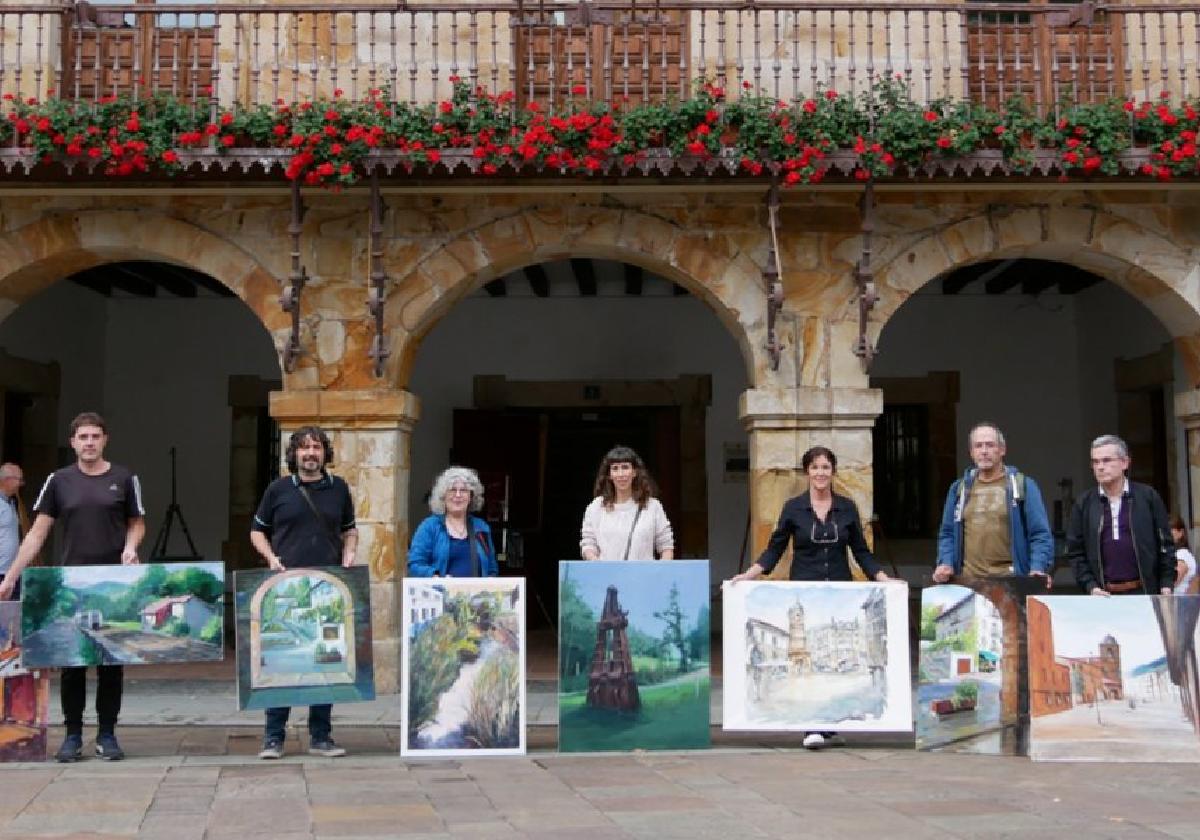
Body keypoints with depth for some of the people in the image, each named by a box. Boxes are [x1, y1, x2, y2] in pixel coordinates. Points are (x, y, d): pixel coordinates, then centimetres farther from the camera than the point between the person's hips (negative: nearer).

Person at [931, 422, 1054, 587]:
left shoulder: (1023, 485, 4)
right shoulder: (959, 488, 14)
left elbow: (1040, 534, 0)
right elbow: (947, 534, 17)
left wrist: (1038, 569, -15)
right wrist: (946, 563, -1)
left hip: (1010, 581, -2)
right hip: (967, 580, 2)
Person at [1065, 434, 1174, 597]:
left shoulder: (1148, 496, 4)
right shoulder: (1084, 504, 6)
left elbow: (1165, 544, 5)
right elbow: (1076, 552, 6)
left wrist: (1167, 586, -3)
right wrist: (1091, 586, -6)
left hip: (1146, 593, -1)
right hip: (1103, 596, 1)